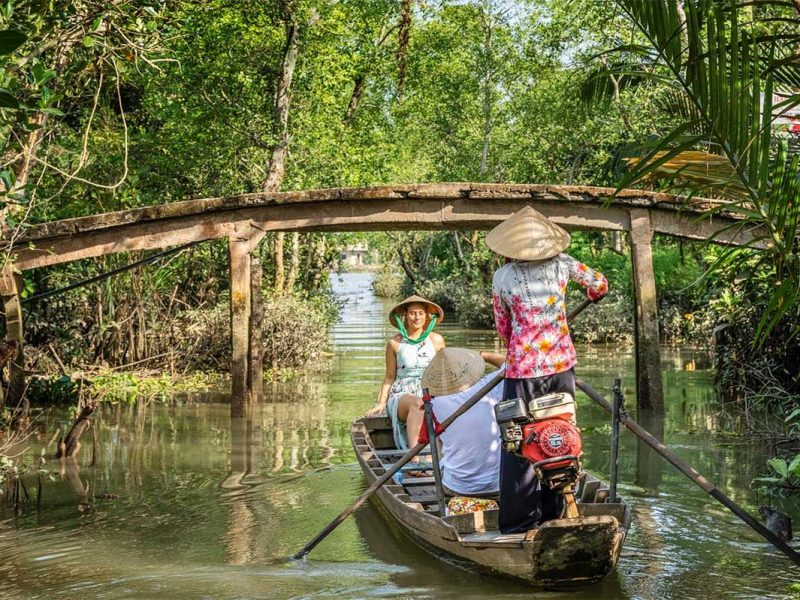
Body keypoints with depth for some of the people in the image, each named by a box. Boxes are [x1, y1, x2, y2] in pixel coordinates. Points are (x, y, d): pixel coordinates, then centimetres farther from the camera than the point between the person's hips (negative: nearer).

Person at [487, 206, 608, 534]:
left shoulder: (502, 277, -2)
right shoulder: (562, 263, 2)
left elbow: (503, 329, 9)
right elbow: (599, 285, 19)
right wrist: (592, 294, 41)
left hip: (523, 367, -3)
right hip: (561, 364, 3)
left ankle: (520, 518, 5)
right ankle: (556, 513, 20)